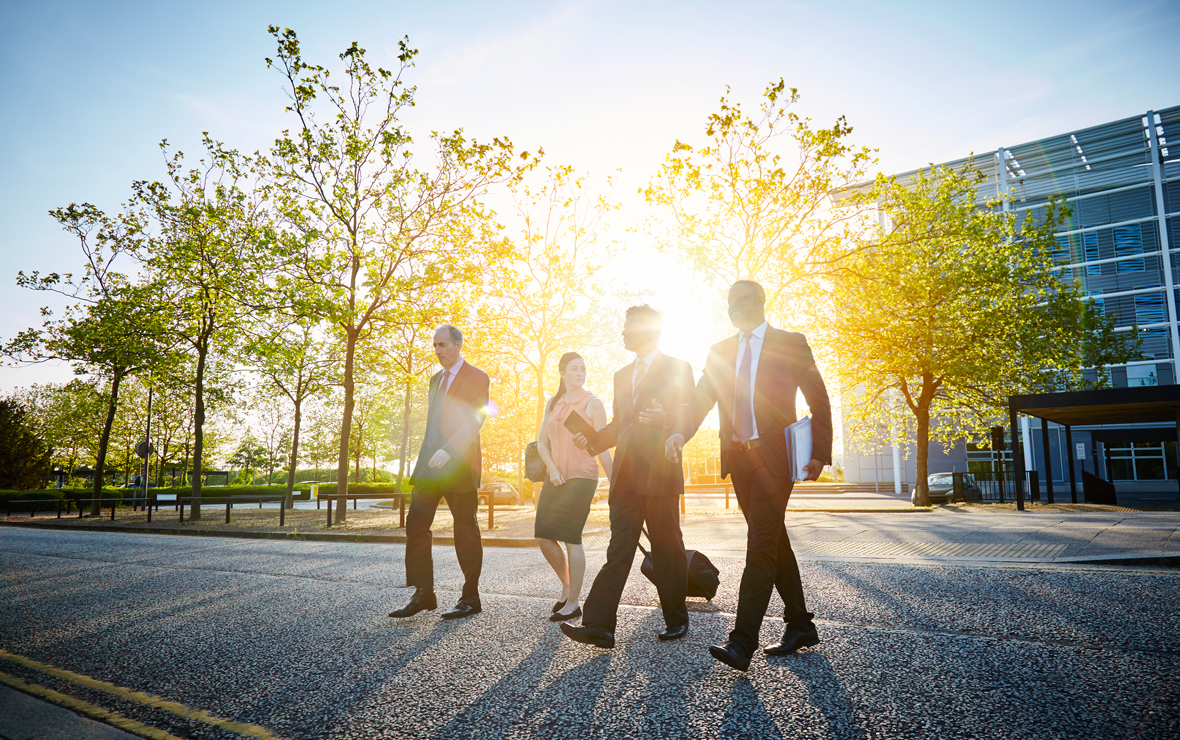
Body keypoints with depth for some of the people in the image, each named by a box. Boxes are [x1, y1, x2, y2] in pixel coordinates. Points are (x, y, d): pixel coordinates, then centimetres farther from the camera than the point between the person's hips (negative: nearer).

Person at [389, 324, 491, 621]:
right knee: (416, 524, 1)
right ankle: (423, 594, 9)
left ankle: (471, 599, 12)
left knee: (466, 530, 1)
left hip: (459, 465, -7)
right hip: (429, 464, 7)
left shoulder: (477, 378, -4)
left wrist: (448, 451, -24)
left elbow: (475, 421, -14)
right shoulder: (436, 379, 19)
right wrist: (427, 456, 15)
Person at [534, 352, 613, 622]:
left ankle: (573, 603, 7)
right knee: (543, 537, 3)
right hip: (556, 477, 6)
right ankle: (567, 585, 26)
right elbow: (542, 441, 12)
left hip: (581, 477, -6)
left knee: (571, 538, -6)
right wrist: (552, 469, -5)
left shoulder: (593, 404, -4)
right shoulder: (553, 403, 11)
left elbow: (603, 449, -4)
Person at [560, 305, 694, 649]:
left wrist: (664, 418, -24)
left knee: (667, 549, 5)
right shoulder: (622, 375, 22)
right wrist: (591, 440, 8)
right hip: (625, 475, 5)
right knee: (618, 550, 1)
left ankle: (677, 620, 21)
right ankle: (599, 625, -1)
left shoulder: (677, 368, 2)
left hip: (659, 472, -5)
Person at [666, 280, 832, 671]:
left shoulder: (791, 344, 2)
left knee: (761, 545, -11)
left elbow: (819, 400, 2)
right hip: (739, 457, 5)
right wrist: (681, 431, -14)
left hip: (774, 457, -5)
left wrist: (820, 452, -7)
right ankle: (800, 626, 27)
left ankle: (742, 643, -9)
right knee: (774, 543, 13)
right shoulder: (720, 351, 14)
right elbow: (702, 399, 5)